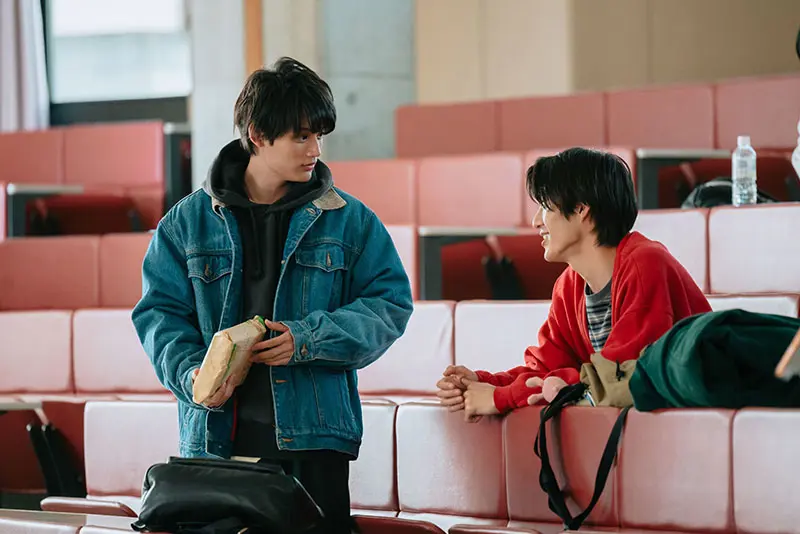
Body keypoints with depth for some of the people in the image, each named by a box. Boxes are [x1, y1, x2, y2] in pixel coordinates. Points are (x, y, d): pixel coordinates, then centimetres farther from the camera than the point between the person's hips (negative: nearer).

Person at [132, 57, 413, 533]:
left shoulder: (350, 220, 4)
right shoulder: (190, 221, 5)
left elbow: (391, 302, 1)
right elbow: (160, 310, 5)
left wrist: (307, 340, -12)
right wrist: (191, 374, -14)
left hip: (312, 435, 0)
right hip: (217, 434, 0)